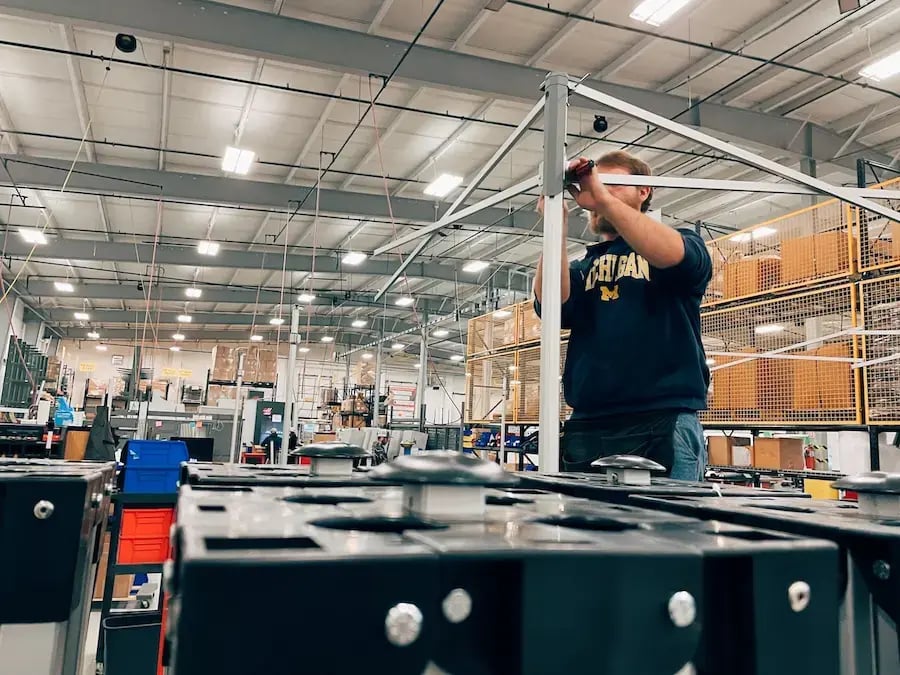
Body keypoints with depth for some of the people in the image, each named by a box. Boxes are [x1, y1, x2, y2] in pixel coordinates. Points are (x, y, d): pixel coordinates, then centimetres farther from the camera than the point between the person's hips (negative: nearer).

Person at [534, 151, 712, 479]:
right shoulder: (582, 267, 19)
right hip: (586, 426, 3)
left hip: (664, 422, -3)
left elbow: (674, 256, -15)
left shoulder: (683, 244, 12)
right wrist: (557, 228, -13)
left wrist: (603, 199, -17)